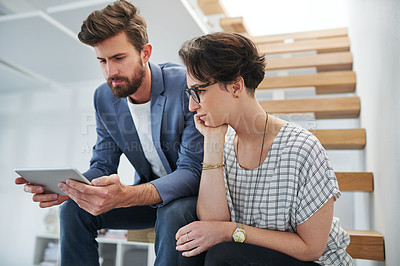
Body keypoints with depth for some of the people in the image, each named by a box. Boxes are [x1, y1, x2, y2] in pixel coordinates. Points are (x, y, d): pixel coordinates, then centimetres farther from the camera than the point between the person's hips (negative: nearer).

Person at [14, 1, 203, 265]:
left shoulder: (187, 85, -24)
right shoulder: (105, 98, -4)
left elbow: (193, 171, -28)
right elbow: (103, 166, 0)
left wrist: (125, 196, -44)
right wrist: (64, 188, -24)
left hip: (193, 194, -4)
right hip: (149, 193, 5)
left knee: (173, 214, -36)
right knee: (73, 209, -10)